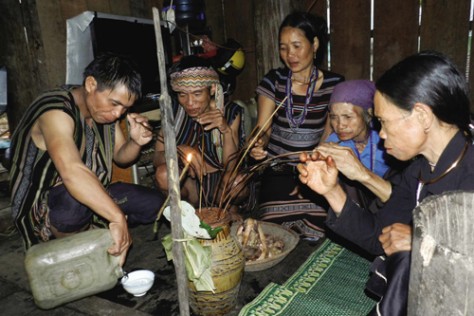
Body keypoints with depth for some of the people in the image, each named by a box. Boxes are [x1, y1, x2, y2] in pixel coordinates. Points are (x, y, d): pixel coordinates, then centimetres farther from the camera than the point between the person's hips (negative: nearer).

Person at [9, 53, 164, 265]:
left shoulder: (103, 108, -2)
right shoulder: (57, 112, -29)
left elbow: (120, 156, 7)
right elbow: (72, 172, -47)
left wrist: (136, 142, -15)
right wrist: (118, 217, -50)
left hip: (91, 196, 8)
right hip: (41, 207, -7)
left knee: (153, 204, -2)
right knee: (75, 201, -40)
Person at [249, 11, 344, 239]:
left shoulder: (334, 84, -1)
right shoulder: (274, 80, 1)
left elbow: (329, 136, 1)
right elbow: (263, 127, -2)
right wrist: (259, 143, -26)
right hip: (278, 169, 1)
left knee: (314, 227, -20)